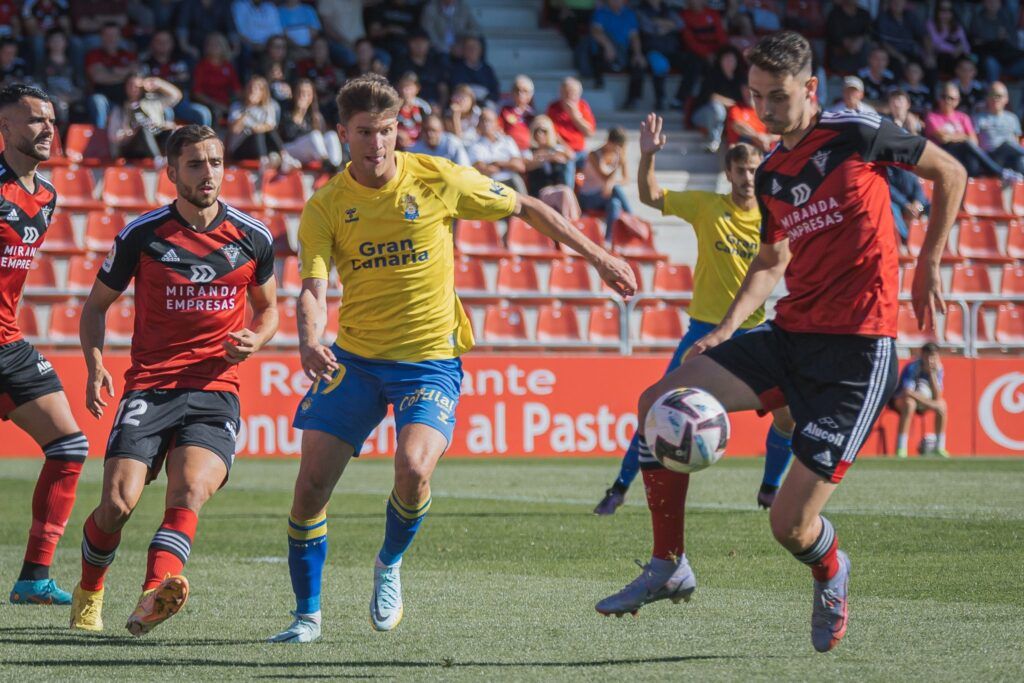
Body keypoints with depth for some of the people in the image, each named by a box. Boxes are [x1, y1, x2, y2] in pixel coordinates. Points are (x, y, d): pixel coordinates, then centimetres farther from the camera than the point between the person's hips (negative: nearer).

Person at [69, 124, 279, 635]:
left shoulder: (253, 238, 6)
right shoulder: (142, 235, 2)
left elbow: (268, 309, 22)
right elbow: (96, 305, 13)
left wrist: (253, 340, -1)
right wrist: (95, 364, -5)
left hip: (215, 392, 0)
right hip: (149, 387, 0)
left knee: (190, 492, -26)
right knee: (118, 502, -15)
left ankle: (152, 599, -46)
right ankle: (88, 594, 14)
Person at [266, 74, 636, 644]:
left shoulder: (437, 179, -7)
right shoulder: (325, 207, -5)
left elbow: (526, 208, 5)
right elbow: (314, 287, -15)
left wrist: (597, 256, 7)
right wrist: (310, 341, -37)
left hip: (430, 358, -2)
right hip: (354, 358, 2)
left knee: (414, 468, -26)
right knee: (312, 481, -7)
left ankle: (391, 564, 6)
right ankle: (308, 615, 11)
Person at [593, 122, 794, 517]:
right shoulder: (706, 206, -4)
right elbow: (650, 197, -7)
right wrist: (647, 157, -23)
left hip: (752, 332, 1)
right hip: (705, 328, -1)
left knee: (788, 412, -6)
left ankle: (770, 491, 15)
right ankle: (621, 487, 6)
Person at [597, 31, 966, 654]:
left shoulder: (858, 135, -7)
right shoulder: (769, 175, 11)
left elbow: (950, 174, 5)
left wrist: (929, 266, 1)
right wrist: (728, 328, 9)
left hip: (859, 346, -7)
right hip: (791, 334, 7)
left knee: (791, 524, -11)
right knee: (660, 403, -10)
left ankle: (832, 578, 27)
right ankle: (669, 568, 2)